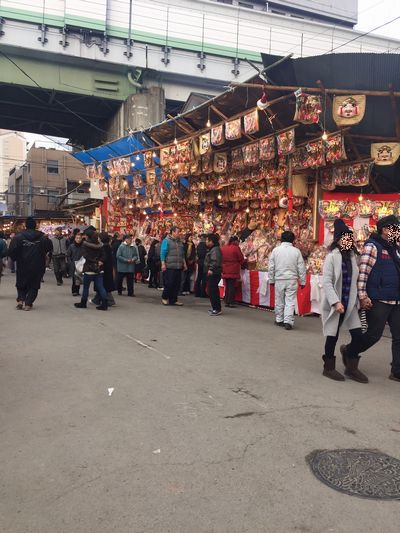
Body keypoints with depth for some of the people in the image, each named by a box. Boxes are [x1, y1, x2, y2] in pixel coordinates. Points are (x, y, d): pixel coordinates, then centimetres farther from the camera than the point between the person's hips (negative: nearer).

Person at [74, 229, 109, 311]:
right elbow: (102, 255, 4)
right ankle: (104, 304, -2)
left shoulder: (85, 244, -10)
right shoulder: (99, 244, 5)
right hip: (99, 269, 5)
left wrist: (95, 262, -7)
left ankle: (83, 303, 23)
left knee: (86, 286, 10)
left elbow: (85, 256, -14)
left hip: (89, 268, -5)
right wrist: (99, 262, -6)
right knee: (100, 286, 4)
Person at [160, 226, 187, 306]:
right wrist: (163, 264, -13)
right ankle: (164, 297, 14)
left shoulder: (179, 242, 18)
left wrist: (184, 263, 18)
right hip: (169, 267, -7)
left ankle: (173, 300, 14)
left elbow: (182, 254, 24)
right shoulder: (166, 241, -3)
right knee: (169, 283, -6)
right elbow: (162, 253, -7)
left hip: (178, 267, 7)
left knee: (177, 284, 6)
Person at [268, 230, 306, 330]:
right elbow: (301, 268, 0)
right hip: (292, 280, -1)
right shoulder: (296, 251, -2)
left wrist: (271, 280, 13)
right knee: (290, 301, 0)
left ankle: (279, 320, 23)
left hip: (279, 280, 1)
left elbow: (271, 267, 4)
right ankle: (288, 321, -7)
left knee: (279, 301, 12)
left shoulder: (275, 250, 0)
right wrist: (302, 281, 8)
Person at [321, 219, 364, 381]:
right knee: (332, 336, 5)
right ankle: (329, 368, 22)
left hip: (350, 303, 5)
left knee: (358, 334, 3)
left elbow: (355, 280, 10)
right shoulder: (332, 257, -10)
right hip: (335, 303, -5)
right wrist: (336, 302, -21)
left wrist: (358, 299, 5)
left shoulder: (353, 256, 6)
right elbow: (327, 282, -15)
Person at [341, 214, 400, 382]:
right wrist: (363, 296, -17)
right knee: (374, 334, -2)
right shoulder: (372, 246, -7)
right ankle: (349, 352, 22)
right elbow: (362, 272, -13)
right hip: (378, 300, -7)